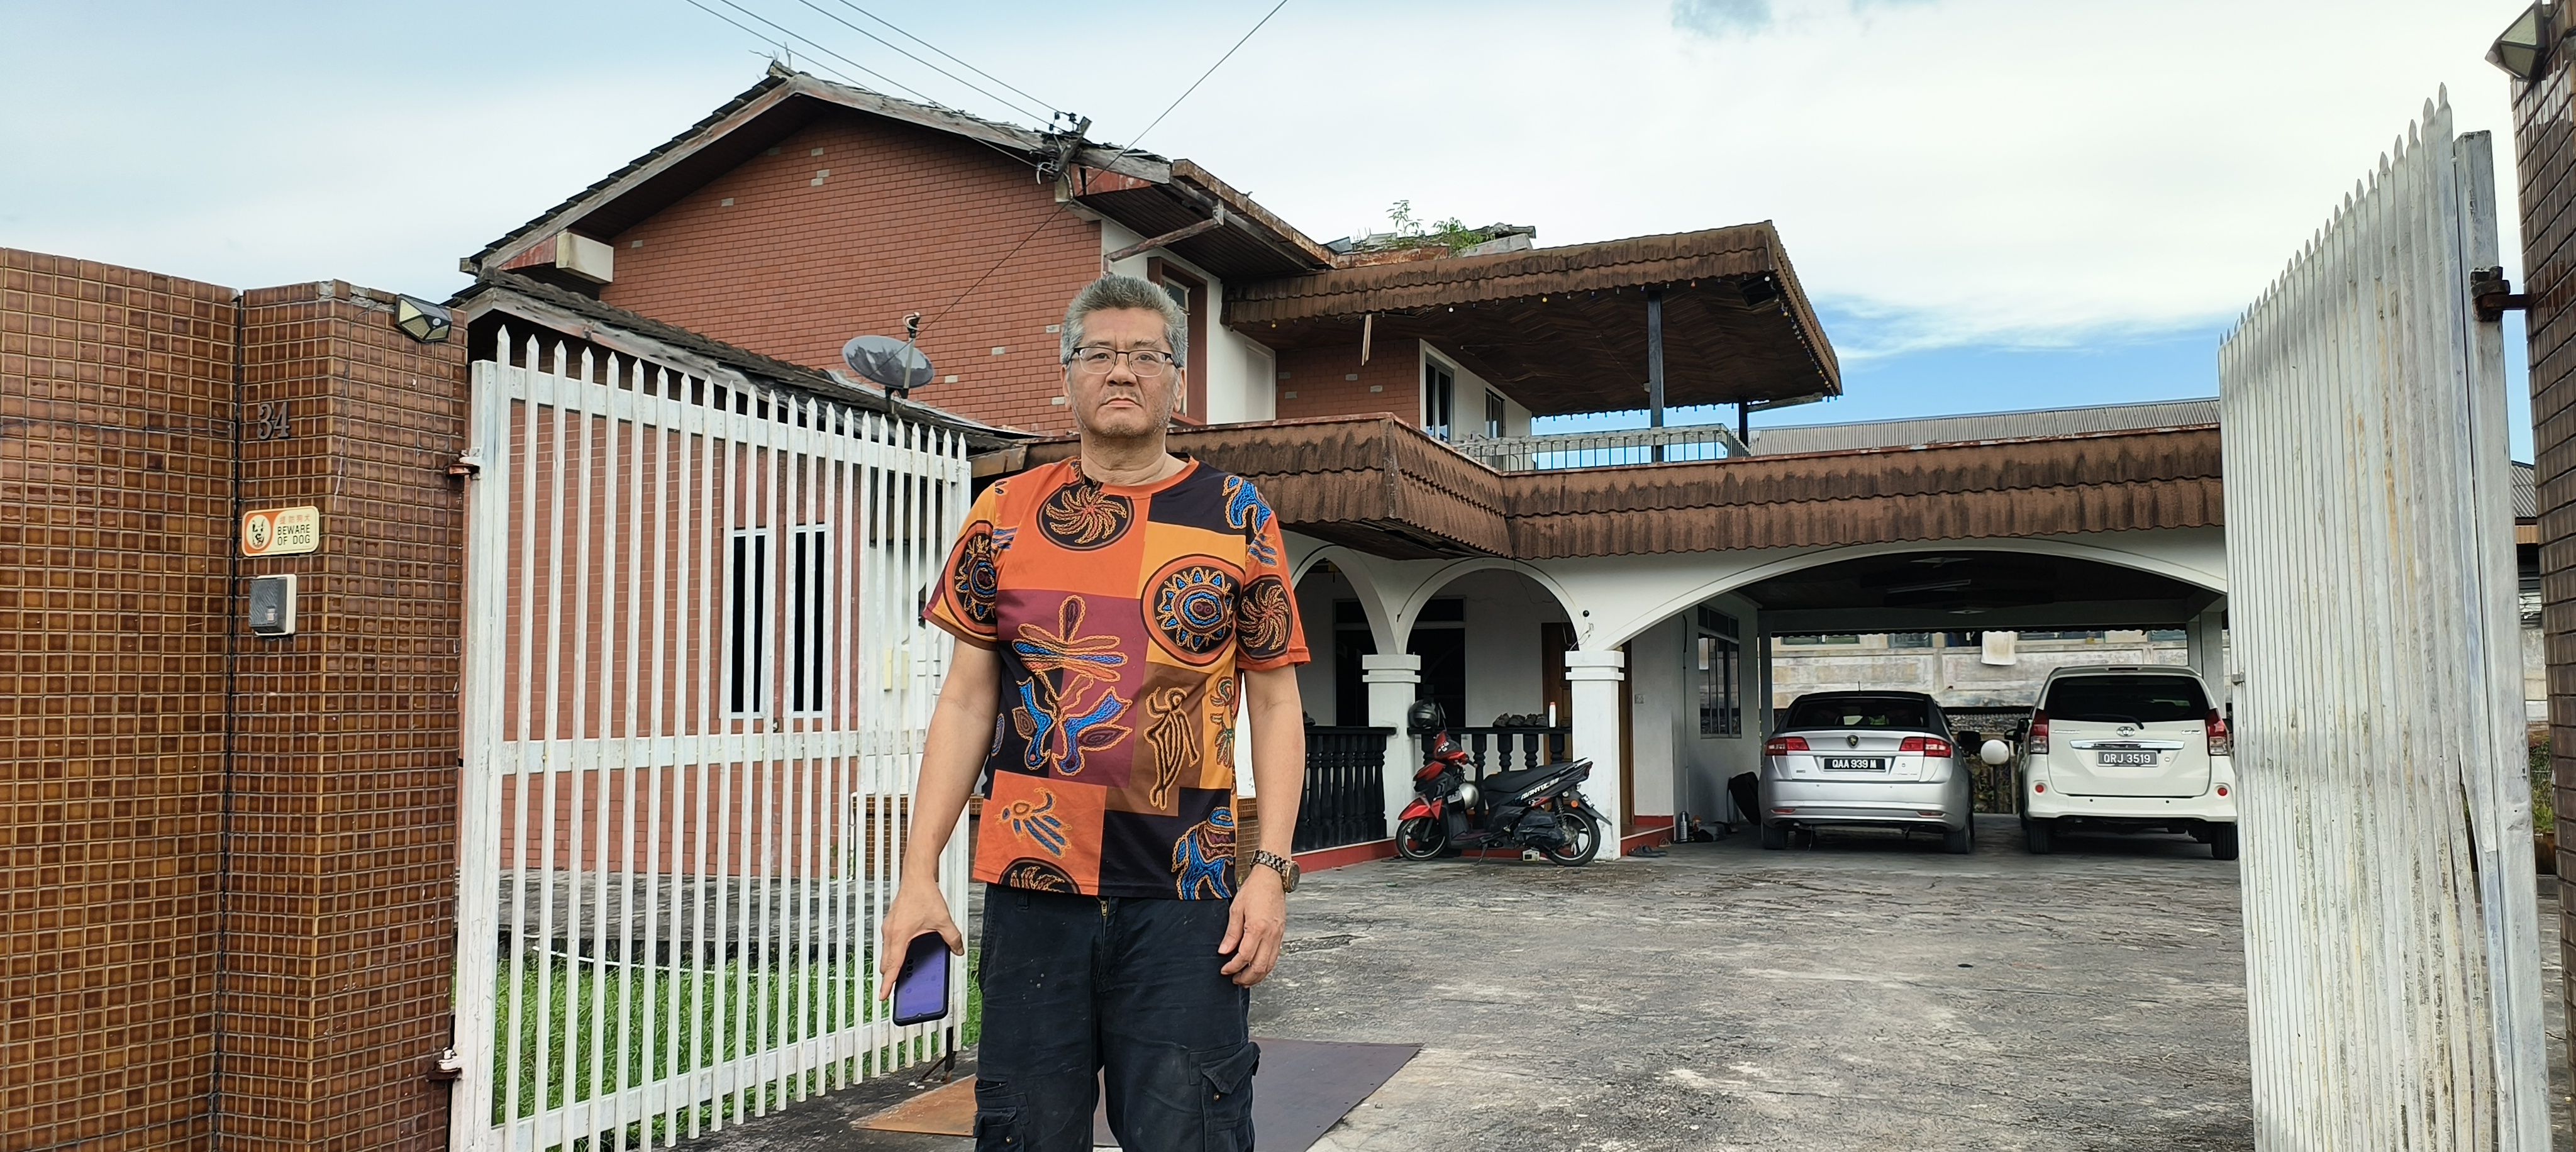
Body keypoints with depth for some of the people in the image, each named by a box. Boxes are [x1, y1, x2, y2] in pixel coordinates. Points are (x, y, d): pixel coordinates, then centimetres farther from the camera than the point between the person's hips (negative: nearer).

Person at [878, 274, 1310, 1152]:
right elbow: (966, 700, 7)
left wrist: (1271, 869, -7)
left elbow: (1275, 704, 3)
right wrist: (918, 875, 0)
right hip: (1031, 883, 2)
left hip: (1185, 892, -1)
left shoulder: (1236, 518, 4)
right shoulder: (1007, 513, 7)